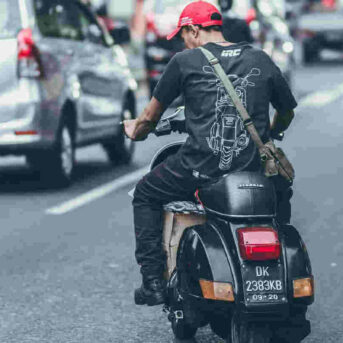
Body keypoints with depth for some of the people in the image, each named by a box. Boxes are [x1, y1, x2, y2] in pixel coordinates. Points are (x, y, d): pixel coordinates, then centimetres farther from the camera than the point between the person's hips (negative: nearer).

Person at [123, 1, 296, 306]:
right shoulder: (261, 61, 12)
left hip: (199, 166, -3)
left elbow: (151, 116, 12)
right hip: (251, 169, 3)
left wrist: (137, 130, 36)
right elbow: (287, 112, 24)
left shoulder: (186, 61, 3)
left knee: (145, 196, 24)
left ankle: (154, 281, 14)